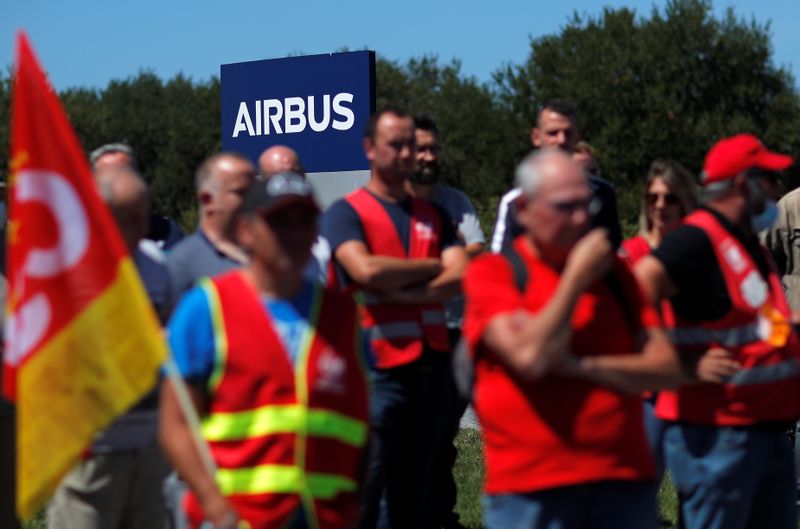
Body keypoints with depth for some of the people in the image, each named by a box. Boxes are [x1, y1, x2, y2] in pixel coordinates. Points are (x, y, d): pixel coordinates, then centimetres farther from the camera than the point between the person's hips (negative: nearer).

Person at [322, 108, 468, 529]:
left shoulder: (432, 215, 16)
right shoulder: (347, 212, -1)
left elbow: (459, 276, 2)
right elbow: (366, 270, -18)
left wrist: (404, 292, -14)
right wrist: (430, 267, -4)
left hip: (428, 369, 6)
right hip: (378, 369, -6)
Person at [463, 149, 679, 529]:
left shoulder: (612, 271, 13)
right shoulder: (491, 273, 0)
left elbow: (666, 368, 5)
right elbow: (531, 357, -18)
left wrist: (583, 366, -10)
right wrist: (576, 278, -8)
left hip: (624, 483, 4)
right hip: (530, 493, -4)